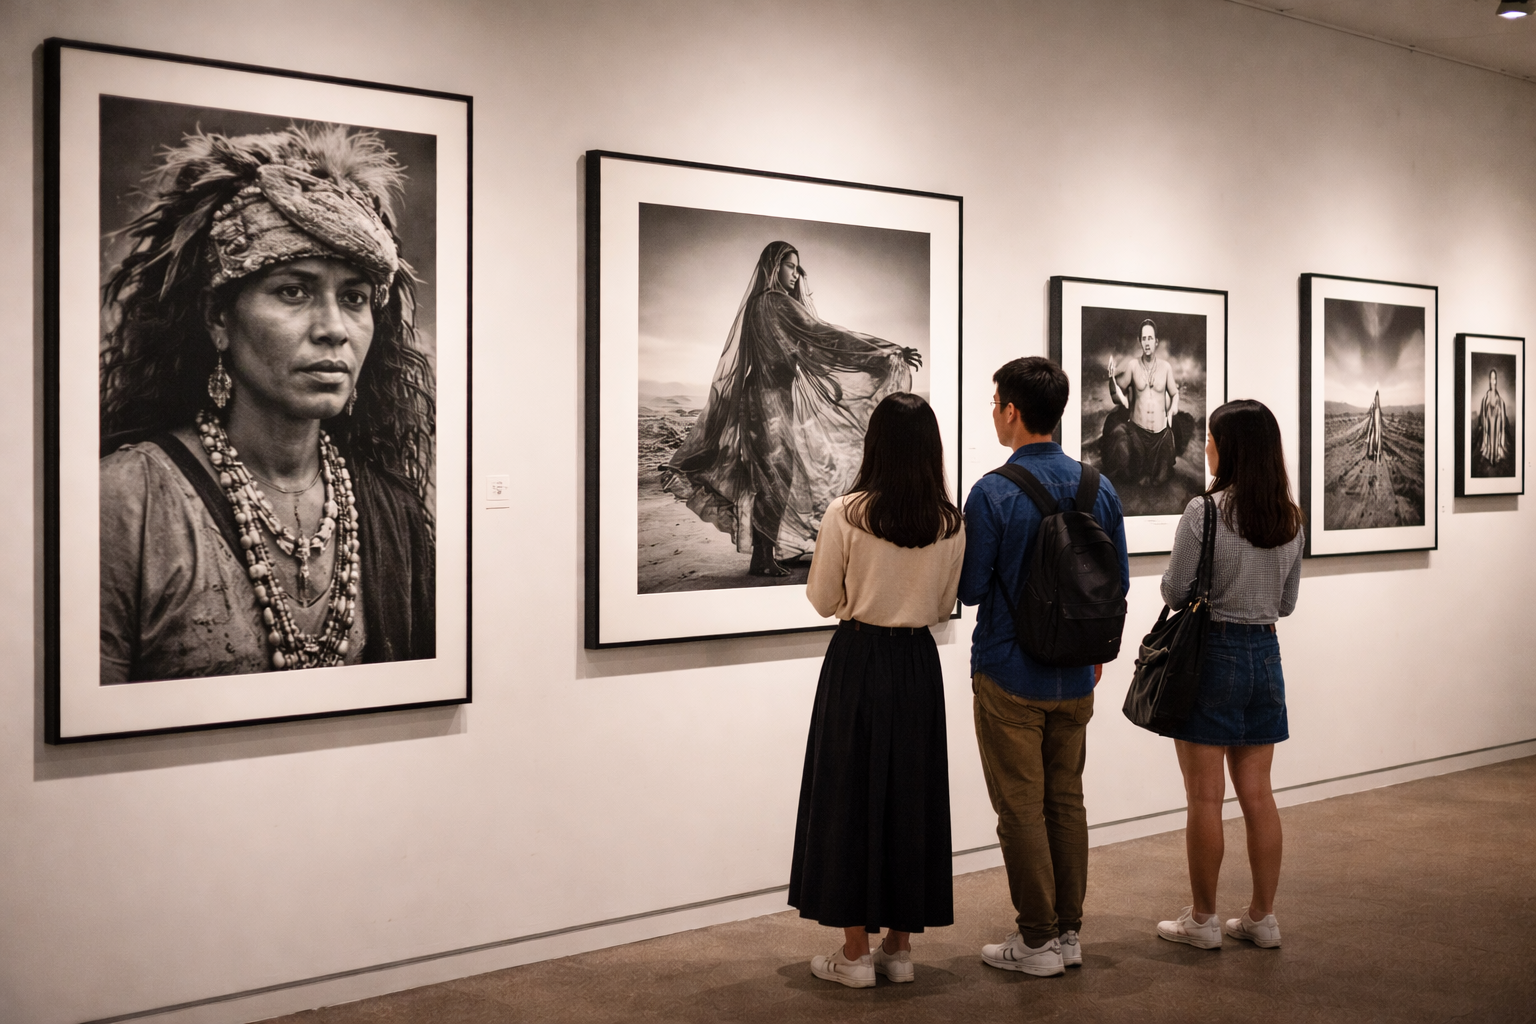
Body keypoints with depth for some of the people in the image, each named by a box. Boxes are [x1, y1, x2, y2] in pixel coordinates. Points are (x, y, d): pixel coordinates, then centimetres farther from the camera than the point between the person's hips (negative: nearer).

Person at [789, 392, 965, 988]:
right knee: (912, 796, 12)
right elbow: (945, 608, 7)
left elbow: (823, 600, -4)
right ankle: (899, 947, 20)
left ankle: (855, 953, 11)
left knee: (851, 796, 6)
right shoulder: (951, 524, -3)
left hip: (857, 660, -3)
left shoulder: (846, 515, -13)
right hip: (919, 661, 3)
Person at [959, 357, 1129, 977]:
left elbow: (969, 588, -14)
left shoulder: (993, 493, -17)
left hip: (1010, 675, -6)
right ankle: (1068, 931, 23)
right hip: (1075, 676, 6)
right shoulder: (1099, 488, 2)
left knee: (1021, 808, 3)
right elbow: (1119, 583, 8)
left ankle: (1037, 941, 10)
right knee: (1067, 801, 15)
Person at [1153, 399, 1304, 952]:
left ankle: (1202, 919, 12)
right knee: (1257, 794, 12)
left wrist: (1192, 581, 11)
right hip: (1264, 653, 6)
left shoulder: (1203, 512, -15)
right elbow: (1287, 602, 12)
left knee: (1205, 797, 3)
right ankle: (1261, 917, 20)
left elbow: (1174, 591, -9)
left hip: (1210, 651, -6)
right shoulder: (1288, 518, 4)